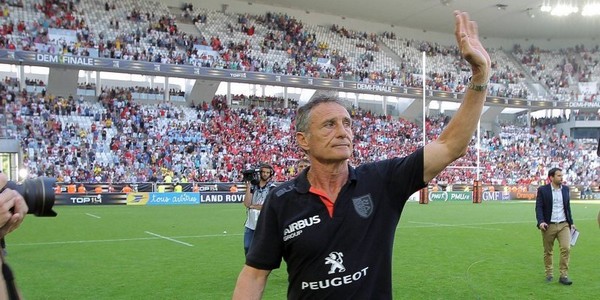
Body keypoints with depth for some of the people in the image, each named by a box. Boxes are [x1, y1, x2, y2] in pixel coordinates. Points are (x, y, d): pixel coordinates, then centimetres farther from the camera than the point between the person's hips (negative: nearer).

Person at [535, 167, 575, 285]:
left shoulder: (565, 189, 9)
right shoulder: (542, 190, -5)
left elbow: (567, 207, 17)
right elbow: (539, 207, -7)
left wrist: (571, 222, 15)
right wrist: (541, 221, -20)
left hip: (564, 225, 3)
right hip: (549, 226, -3)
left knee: (566, 248, -9)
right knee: (548, 251, 7)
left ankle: (564, 275, -1)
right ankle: (549, 274, 22)